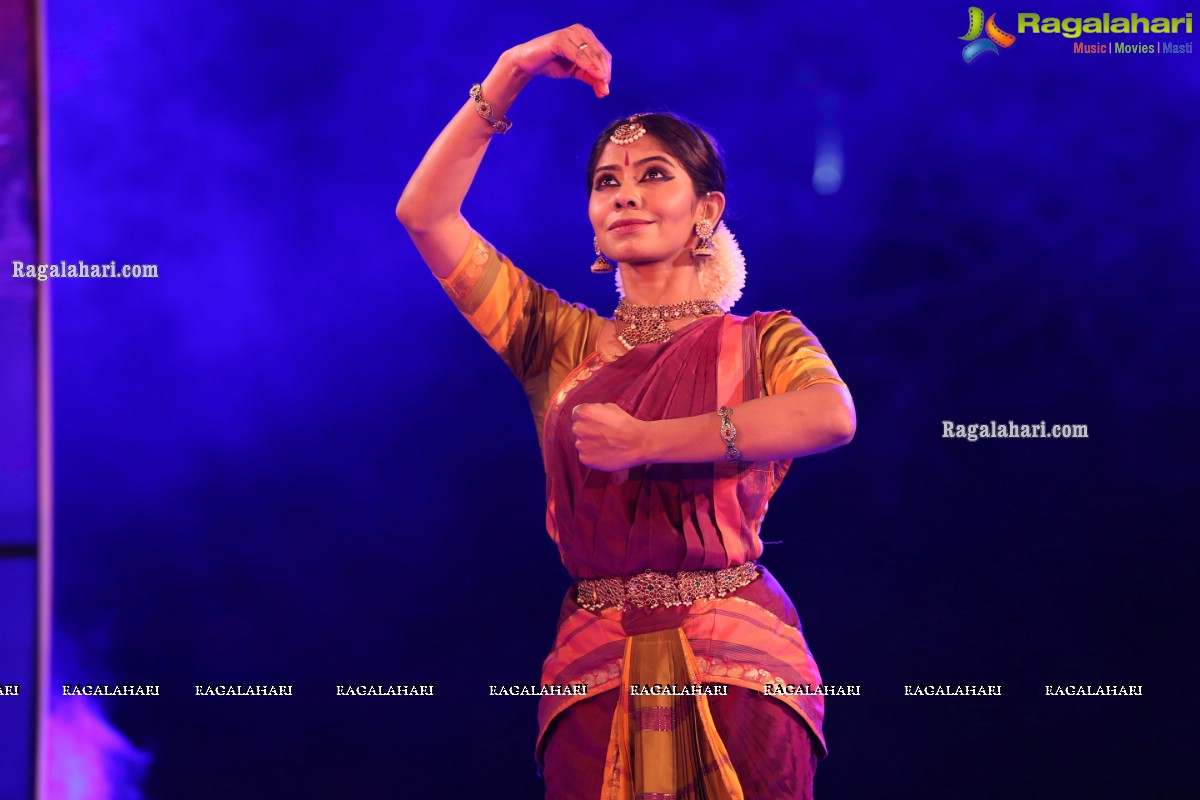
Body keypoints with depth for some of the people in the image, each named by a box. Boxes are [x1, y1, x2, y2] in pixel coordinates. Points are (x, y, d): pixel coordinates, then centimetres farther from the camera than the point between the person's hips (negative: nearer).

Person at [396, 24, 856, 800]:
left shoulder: (762, 342, 4)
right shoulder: (563, 343, 13)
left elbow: (833, 416, -20)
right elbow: (425, 213, 8)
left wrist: (648, 441, -20)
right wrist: (508, 77, 2)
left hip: (738, 671, -2)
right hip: (597, 676, 2)